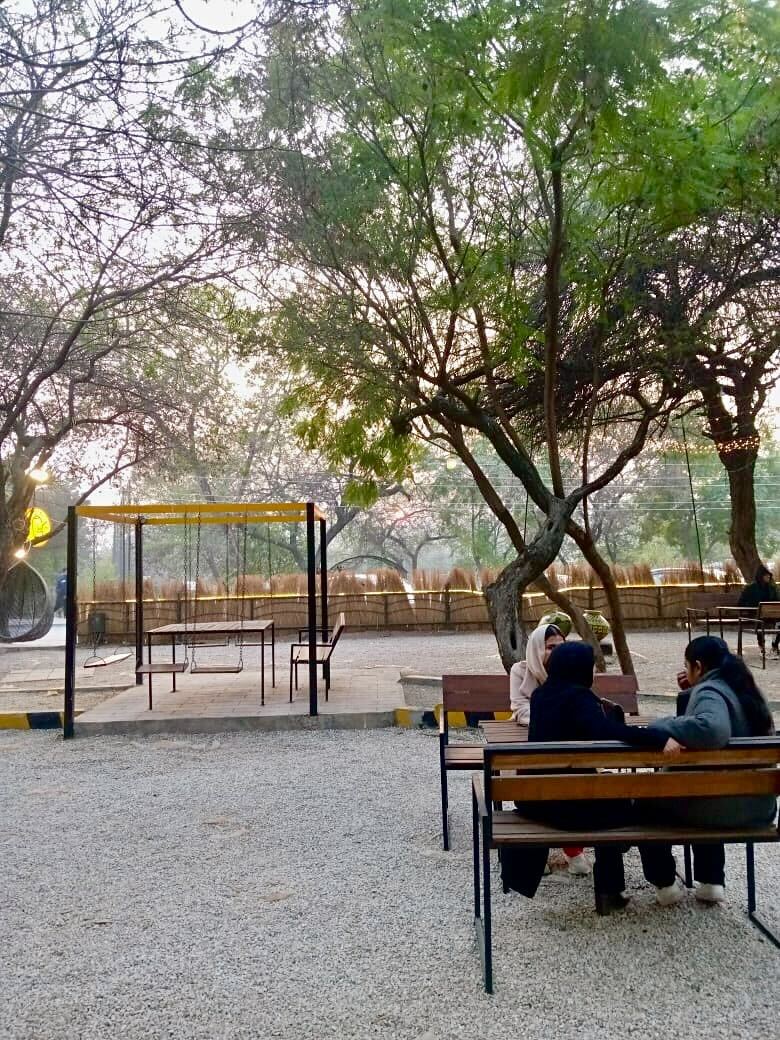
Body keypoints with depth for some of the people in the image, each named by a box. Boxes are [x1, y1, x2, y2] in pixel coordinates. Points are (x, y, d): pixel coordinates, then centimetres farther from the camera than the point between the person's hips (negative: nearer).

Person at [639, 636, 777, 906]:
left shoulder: (709, 691, -19)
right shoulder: (744, 689, 9)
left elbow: (711, 728, -41)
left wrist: (663, 729, -31)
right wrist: (690, 693, 14)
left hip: (722, 805, -8)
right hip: (759, 804, 8)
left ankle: (666, 884, 21)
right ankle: (712, 882, 31)